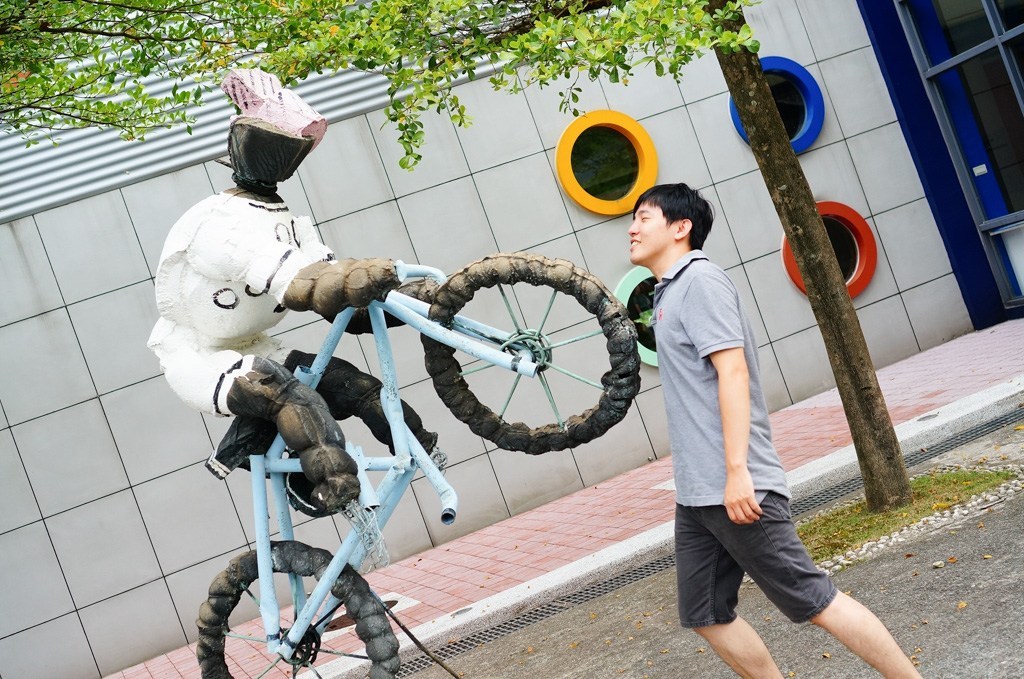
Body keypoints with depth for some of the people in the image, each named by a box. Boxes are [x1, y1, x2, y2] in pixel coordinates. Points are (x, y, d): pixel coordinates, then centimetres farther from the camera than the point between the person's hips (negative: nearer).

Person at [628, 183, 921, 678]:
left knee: (812, 601, -2)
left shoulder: (699, 279, -9)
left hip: (733, 488, -10)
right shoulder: (669, 292, 18)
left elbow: (732, 370, -20)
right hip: (696, 492, 10)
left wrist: (736, 470, -25)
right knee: (705, 616, 12)